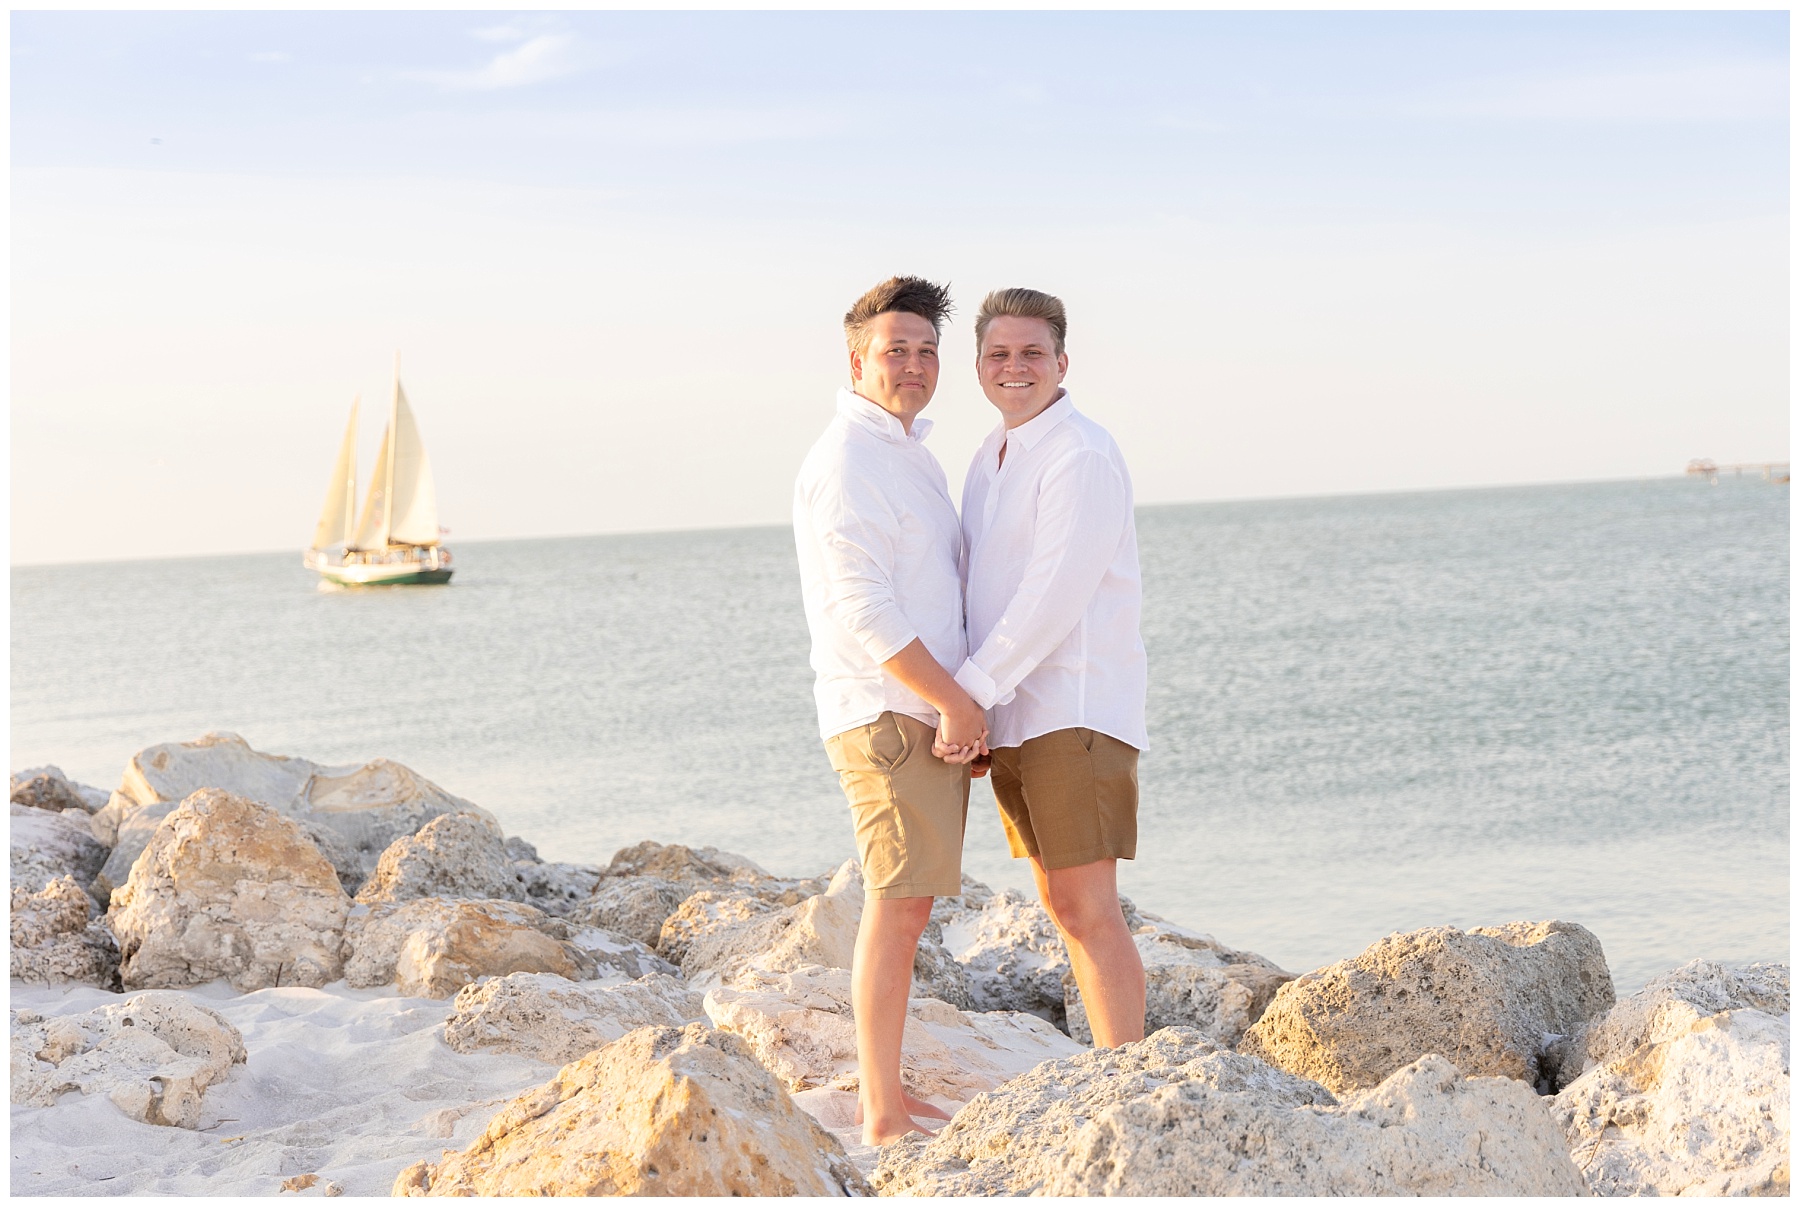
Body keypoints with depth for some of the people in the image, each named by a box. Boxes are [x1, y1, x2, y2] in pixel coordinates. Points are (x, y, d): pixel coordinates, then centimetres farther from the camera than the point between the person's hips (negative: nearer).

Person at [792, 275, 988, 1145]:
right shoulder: (846, 462, -12)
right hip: (888, 715, -10)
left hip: (933, 715, 10)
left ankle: (886, 1094, 20)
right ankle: (883, 1118, -4)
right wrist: (957, 703, -14)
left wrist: (960, 707, 12)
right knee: (897, 908, -9)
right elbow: (863, 609, -19)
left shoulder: (911, 455, 19)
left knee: (903, 906, 12)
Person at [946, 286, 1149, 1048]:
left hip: (1077, 710, -9)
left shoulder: (1081, 455, -12)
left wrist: (971, 688, -22)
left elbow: (1056, 592, -20)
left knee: (1088, 907, -10)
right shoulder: (990, 459, 17)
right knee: (1061, 907, 12)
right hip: (1011, 716, 9)